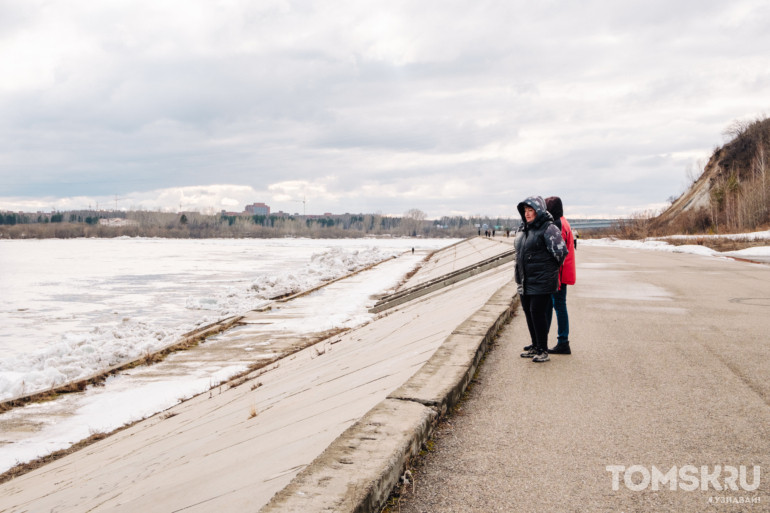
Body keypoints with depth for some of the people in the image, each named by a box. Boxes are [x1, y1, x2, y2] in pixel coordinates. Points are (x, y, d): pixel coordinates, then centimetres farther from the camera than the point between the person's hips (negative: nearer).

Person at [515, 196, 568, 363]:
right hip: (525, 281, 8)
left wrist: (550, 268, 0)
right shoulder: (523, 229, 13)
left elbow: (561, 251, -15)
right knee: (528, 312, 13)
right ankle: (535, 346, 26)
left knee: (537, 312, -8)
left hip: (541, 280, -8)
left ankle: (543, 350, 2)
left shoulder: (548, 228, -13)